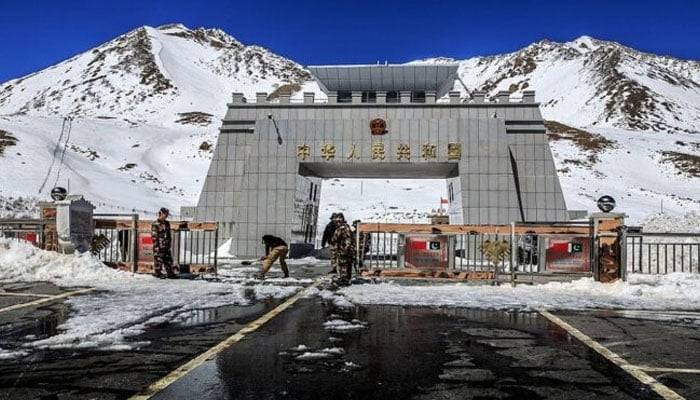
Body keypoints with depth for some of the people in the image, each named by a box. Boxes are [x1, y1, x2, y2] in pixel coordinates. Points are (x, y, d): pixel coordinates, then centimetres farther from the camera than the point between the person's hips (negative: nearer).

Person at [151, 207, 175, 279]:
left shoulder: (167, 223, 13)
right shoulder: (155, 224, -9)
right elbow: (154, 236, -12)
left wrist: (169, 243, 14)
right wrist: (156, 246, -16)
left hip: (166, 245, 7)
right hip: (159, 246, -7)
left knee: (168, 259, 9)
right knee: (158, 260, -1)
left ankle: (170, 273, 16)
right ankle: (158, 273, 10)